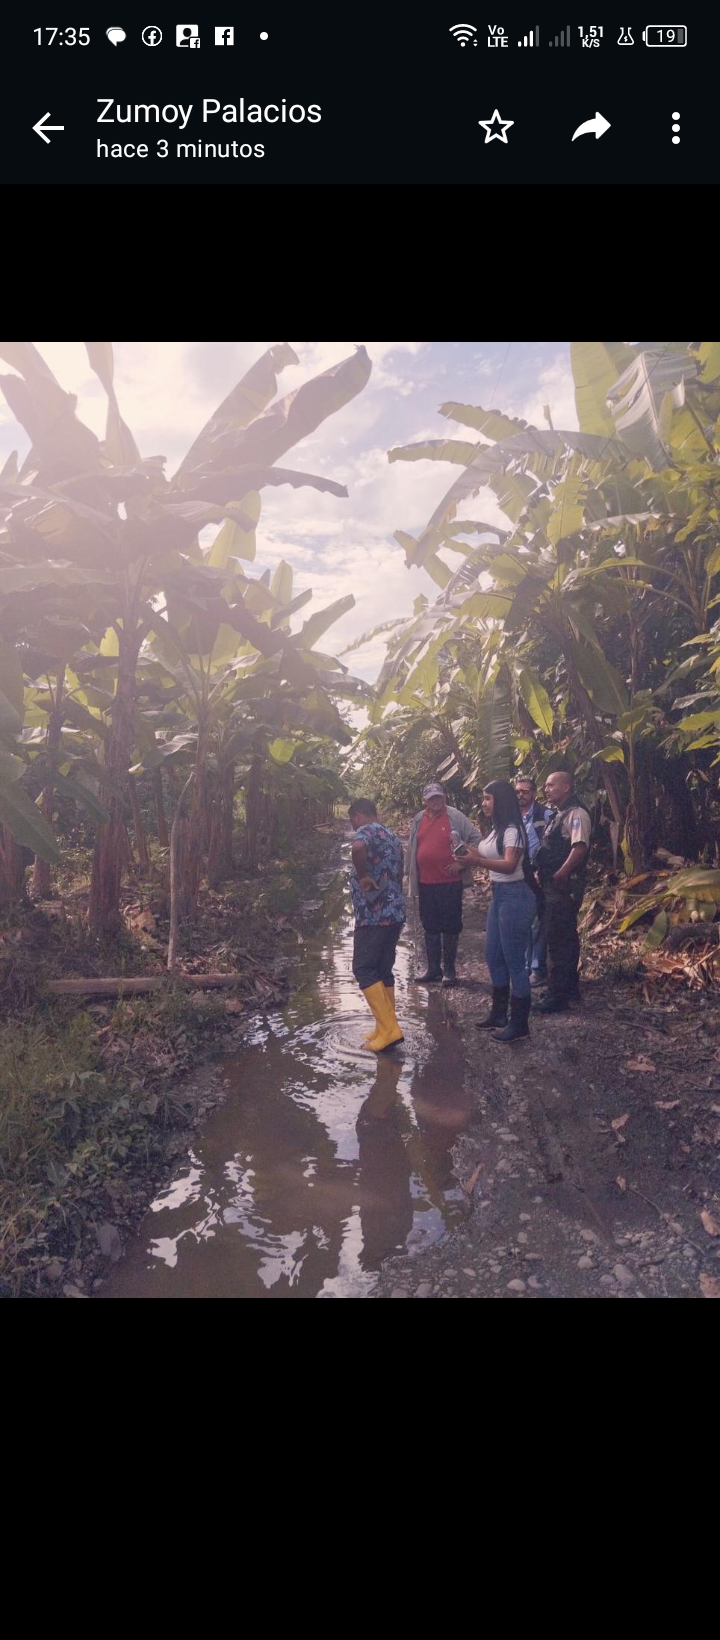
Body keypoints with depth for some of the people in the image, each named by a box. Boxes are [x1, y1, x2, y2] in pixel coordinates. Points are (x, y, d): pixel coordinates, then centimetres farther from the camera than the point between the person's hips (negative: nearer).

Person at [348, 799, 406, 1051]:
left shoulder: (367, 830, -9)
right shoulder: (392, 836, 19)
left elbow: (358, 848, -35)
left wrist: (362, 876, -22)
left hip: (374, 914, -9)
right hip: (395, 912, 9)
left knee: (364, 969, -2)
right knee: (383, 970, 14)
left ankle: (389, 1028, -4)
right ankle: (386, 1029, 18)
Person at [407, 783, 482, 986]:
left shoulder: (456, 817, -5)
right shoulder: (419, 819, 9)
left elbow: (476, 839, -4)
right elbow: (412, 848, 16)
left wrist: (463, 862, -10)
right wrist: (410, 874, 16)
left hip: (450, 882, -5)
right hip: (425, 883, 5)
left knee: (450, 926, 3)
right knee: (430, 927, 12)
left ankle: (449, 970, 15)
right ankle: (433, 969, 23)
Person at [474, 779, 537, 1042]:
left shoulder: (512, 830, -16)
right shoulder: (496, 830, 13)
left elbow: (509, 865, -30)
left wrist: (478, 860, -39)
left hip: (514, 896, -10)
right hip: (498, 895, 10)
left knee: (514, 960, -2)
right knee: (493, 956, 17)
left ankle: (519, 1023, 10)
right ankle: (499, 1013, 31)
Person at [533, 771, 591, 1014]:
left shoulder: (576, 813, -14)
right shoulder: (558, 814, 17)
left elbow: (579, 848, -25)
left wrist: (560, 875, -26)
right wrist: (544, 875, 12)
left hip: (564, 885, -10)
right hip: (553, 885, 10)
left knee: (559, 939, -5)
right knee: (565, 937, 18)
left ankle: (558, 995, 3)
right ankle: (570, 988, 30)